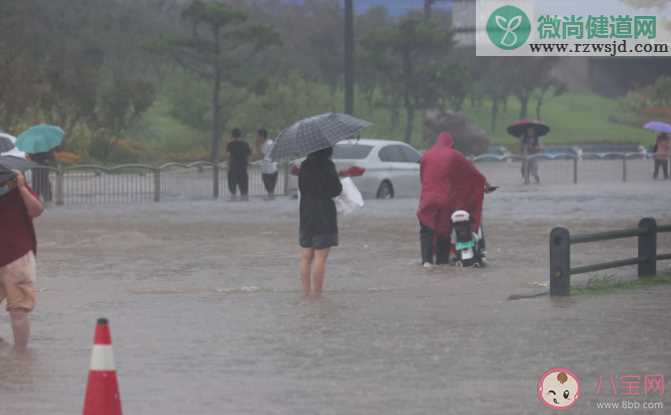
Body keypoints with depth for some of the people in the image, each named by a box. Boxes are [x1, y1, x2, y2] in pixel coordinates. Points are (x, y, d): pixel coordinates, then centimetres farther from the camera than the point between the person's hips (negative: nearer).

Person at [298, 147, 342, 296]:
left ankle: (306, 292, 14)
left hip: (306, 215, 6)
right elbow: (336, 190, -9)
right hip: (324, 216, -6)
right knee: (320, 256, -4)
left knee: (306, 256, 11)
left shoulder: (304, 166, 5)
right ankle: (317, 294, -5)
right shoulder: (327, 166, -13)